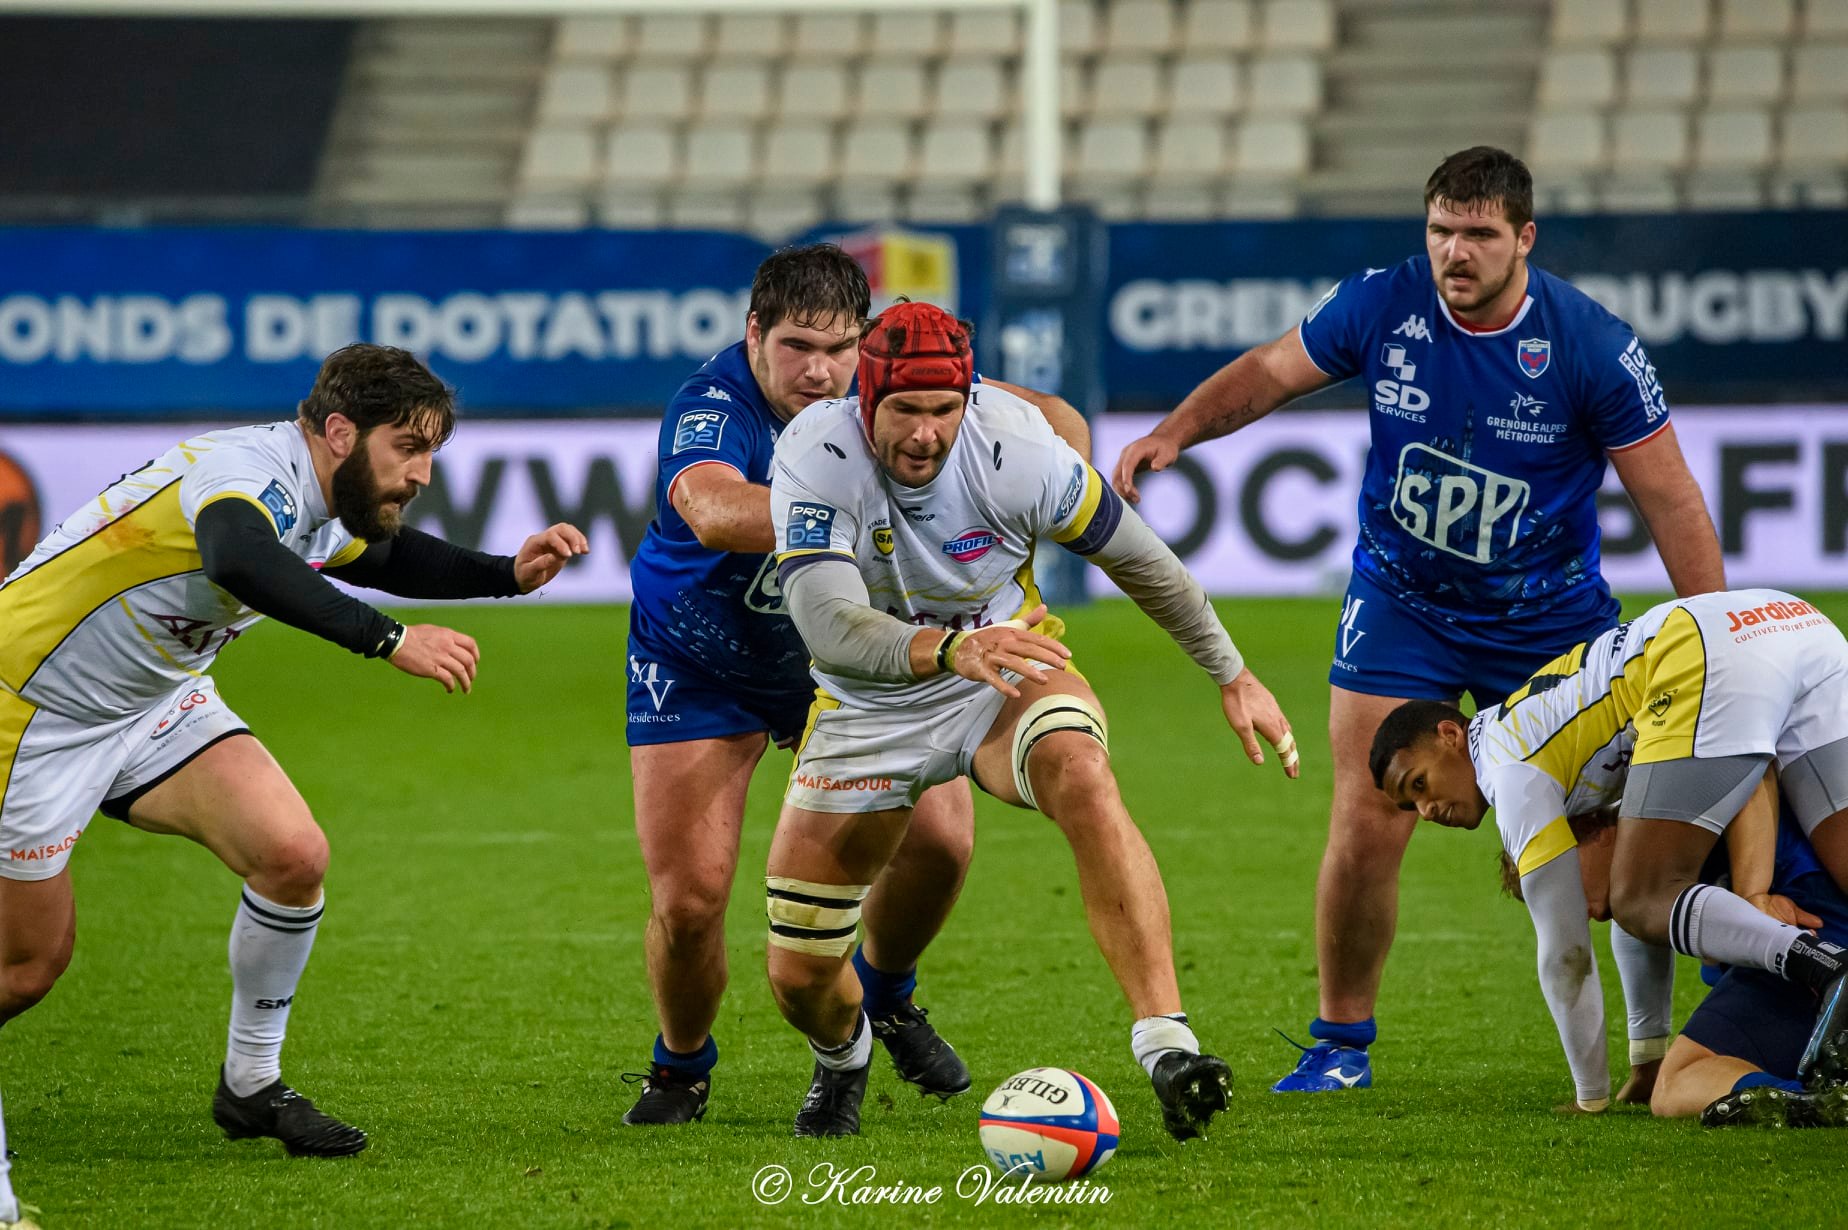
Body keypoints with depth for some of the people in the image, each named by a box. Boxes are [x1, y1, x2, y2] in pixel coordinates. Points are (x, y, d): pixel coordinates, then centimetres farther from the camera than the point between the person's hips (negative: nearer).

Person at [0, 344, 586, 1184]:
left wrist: (508, 574, 7)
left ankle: (251, 1084, 6)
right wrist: (389, 640, -59)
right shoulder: (250, 472, -30)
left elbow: (386, 555, 23)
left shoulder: (321, 512, -1)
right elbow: (241, 561, -54)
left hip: (156, 704, 8)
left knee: (293, 856, -9)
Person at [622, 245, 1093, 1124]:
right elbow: (715, 513, -55)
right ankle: (681, 1068, 21)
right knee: (688, 897, -10)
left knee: (939, 835, -9)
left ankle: (884, 997, 23)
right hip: (699, 669, -4)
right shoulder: (712, 410, -32)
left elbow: (1050, 420, -8)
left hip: (843, 653, 4)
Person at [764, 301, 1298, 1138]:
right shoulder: (816, 456, -27)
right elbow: (826, 623, -40)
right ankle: (842, 1056, 41)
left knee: (1082, 778, -37)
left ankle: (1167, 1046, -42)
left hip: (1004, 683, -1)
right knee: (799, 978, 0)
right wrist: (951, 648, -58)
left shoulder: (1015, 450, -22)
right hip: (867, 713, 1)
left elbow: (1138, 558, -5)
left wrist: (1232, 675, 5)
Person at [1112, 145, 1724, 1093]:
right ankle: (1341, 1042, 13)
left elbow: (1670, 499, -12)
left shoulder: (1590, 345, -18)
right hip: (1399, 604, 1)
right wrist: (1176, 431, -13)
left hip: (1547, 617, -1)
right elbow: (1273, 370, 4)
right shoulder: (1381, 305, -12)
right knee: (1366, 829, -5)